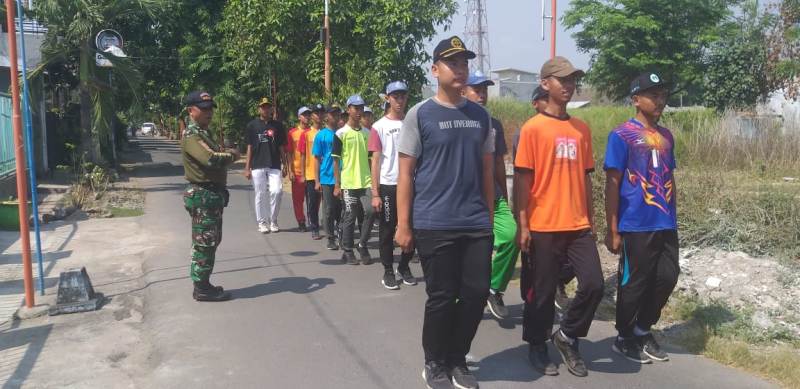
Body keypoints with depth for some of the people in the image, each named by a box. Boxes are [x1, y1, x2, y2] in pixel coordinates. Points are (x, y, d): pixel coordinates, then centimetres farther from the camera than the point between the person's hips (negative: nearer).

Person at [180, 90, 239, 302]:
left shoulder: (204, 132, 18)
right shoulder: (191, 135, -16)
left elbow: (217, 153, 15)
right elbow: (211, 159, -30)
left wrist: (226, 154, -7)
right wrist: (231, 155, -12)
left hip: (212, 194, 10)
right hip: (203, 195, -10)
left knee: (210, 242, 16)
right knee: (204, 242, -3)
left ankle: (203, 284, 25)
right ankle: (202, 289, 6)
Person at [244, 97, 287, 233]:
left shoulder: (277, 125, 10)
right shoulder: (252, 125, 7)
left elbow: (281, 147, 11)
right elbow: (249, 147, 6)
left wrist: (285, 165, 6)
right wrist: (247, 167, 1)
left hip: (274, 166, 0)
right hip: (258, 166, 0)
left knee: (276, 191, -12)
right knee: (260, 195, 2)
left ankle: (273, 221, 5)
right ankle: (262, 222, 14)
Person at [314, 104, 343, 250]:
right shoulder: (321, 135, 0)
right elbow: (317, 159, 2)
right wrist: (317, 180, -2)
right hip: (327, 178, -2)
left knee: (341, 208, 6)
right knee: (329, 210, 4)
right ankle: (331, 239, 13)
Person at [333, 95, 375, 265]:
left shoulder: (367, 133, 11)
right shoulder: (341, 133, -2)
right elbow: (336, 160, -3)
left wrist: (374, 179, 11)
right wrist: (337, 184, -7)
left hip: (366, 181, 4)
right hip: (349, 183, -4)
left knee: (371, 211, -9)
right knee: (349, 217, 2)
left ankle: (362, 245, 10)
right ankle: (347, 251, 15)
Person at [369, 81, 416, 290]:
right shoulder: (379, 126, -1)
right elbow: (375, 160, -3)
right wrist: (375, 193, -8)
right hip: (388, 186, -3)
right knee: (387, 231, 5)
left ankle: (404, 267, 25)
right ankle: (388, 272, 16)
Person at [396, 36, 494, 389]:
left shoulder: (480, 116, 10)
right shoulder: (419, 115, -2)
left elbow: (487, 171, 14)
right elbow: (405, 173, -4)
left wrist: (489, 217, 13)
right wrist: (403, 225, -8)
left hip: (476, 224, 4)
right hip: (434, 225, -4)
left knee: (476, 293, 6)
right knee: (441, 297, 3)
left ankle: (457, 360, 26)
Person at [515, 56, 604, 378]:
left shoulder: (582, 129, 10)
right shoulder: (532, 128, -6)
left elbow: (585, 177, 14)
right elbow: (523, 180, -7)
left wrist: (591, 220, 13)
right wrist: (523, 225, -10)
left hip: (578, 226, 5)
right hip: (544, 227, -5)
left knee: (594, 284, -1)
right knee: (542, 291, 5)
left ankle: (566, 336, 21)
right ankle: (537, 347, 24)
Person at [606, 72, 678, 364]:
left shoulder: (666, 136, 12)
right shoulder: (621, 135, -8)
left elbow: (670, 179, 19)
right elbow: (612, 184, -10)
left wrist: (671, 217, 17)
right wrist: (612, 230, -13)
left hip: (666, 225, 7)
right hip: (636, 226, -6)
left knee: (667, 278, 10)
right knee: (633, 283, 4)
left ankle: (642, 331, 28)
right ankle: (624, 338, 22)